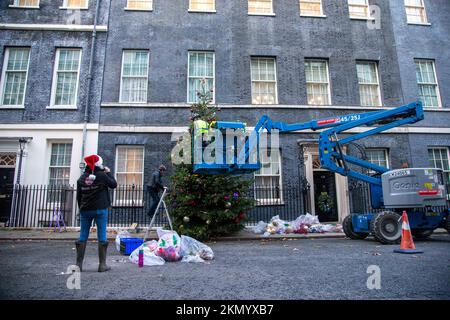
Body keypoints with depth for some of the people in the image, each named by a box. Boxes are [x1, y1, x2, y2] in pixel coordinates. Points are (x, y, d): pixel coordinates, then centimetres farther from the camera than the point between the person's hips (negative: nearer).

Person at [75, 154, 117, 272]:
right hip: (100, 209, -4)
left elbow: (78, 196, 10)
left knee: (83, 236, 9)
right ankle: (102, 264, 4)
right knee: (102, 236, 1)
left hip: (85, 210, 4)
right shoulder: (101, 175, -9)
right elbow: (114, 184, 1)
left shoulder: (82, 178, 6)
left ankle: (79, 264, 13)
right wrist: (109, 172, 10)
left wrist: (81, 209, 19)